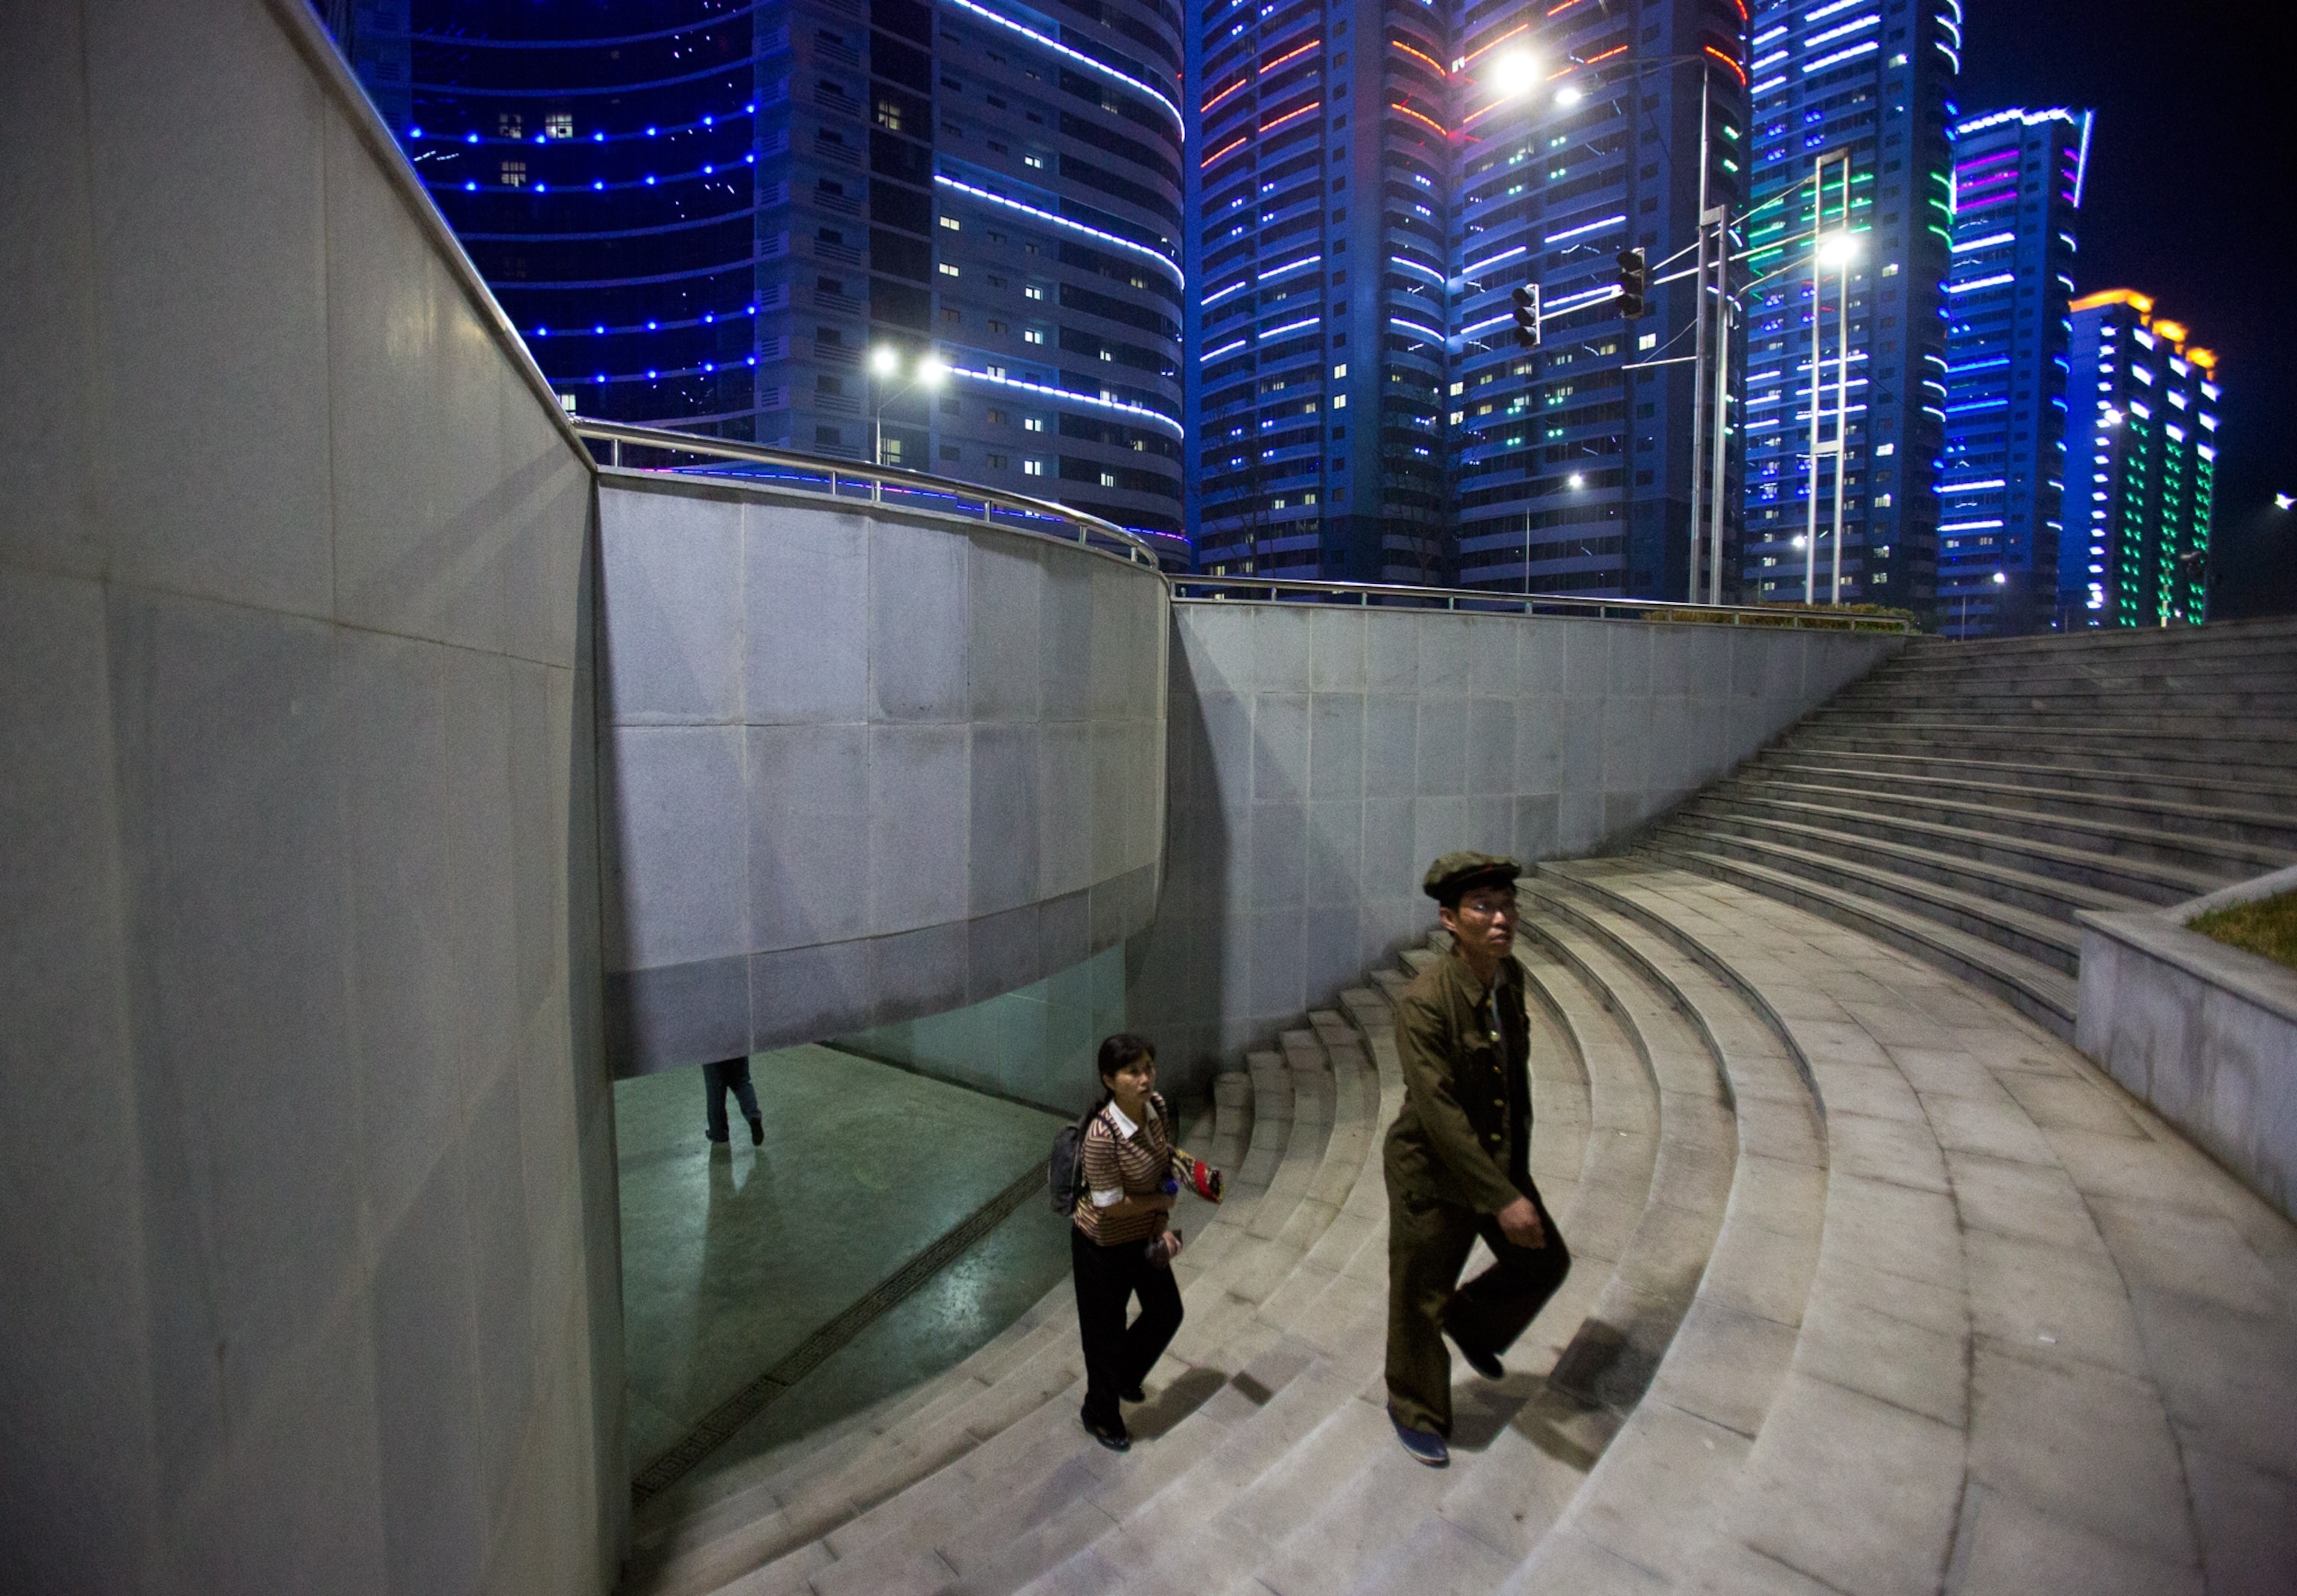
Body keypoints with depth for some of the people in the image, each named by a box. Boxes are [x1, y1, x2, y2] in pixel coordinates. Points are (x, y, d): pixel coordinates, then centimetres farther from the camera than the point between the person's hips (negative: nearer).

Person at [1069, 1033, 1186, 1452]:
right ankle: (1101, 1414, 45)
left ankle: (1125, 1377, 52)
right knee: (1106, 1331, 15)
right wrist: (1164, 1200, -14)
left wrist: (1162, 1226, -11)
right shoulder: (1101, 1138, -36)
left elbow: (1164, 1168, -2)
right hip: (1104, 1244, -7)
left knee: (1166, 1312, 23)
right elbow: (1112, 1205, -27)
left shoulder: (1156, 1107, -14)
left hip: (1144, 1236, 7)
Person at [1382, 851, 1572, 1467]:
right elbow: (1440, 1115, -29)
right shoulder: (1423, 1002, -30)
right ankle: (1414, 1412, 40)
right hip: (1432, 1174, -7)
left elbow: (1514, 1070, 8)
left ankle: (1471, 1323, 49)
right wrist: (1504, 1199, -26)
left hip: (1498, 1159, 7)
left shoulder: (1510, 976, -6)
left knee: (1545, 1262, 21)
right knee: (1419, 1301, 12)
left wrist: (1517, 1169, 15)